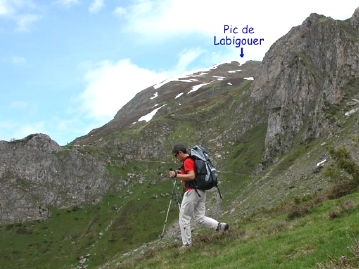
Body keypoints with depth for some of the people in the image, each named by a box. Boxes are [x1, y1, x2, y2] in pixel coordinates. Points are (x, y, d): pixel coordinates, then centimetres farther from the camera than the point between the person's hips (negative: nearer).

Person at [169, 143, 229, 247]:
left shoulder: (187, 161, -12)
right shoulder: (193, 159, 18)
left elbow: (191, 176, -25)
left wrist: (176, 175, -21)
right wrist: (180, 173, 19)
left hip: (192, 191, -10)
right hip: (201, 191, 10)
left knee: (184, 218, 1)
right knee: (200, 217, 11)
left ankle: (187, 243, 5)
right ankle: (219, 225, -4)